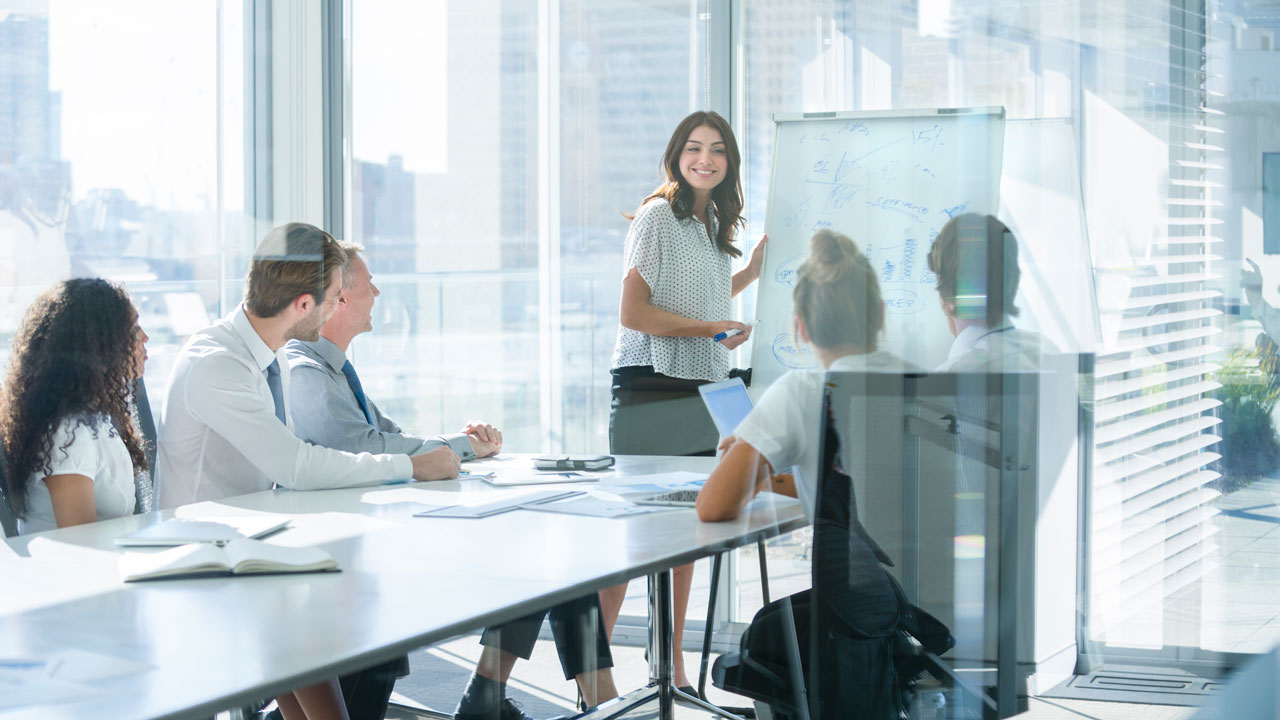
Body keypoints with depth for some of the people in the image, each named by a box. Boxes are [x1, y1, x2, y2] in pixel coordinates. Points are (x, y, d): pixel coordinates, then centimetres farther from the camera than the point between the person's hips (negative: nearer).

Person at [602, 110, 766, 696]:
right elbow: (632, 313, -15)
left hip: (699, 392, 8)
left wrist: (753, 269, 18)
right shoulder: (657, 215, -9)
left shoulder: (712, 221, 15)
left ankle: (672, 667, 19)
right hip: (650, 389, -8)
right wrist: (707, 329, -18)